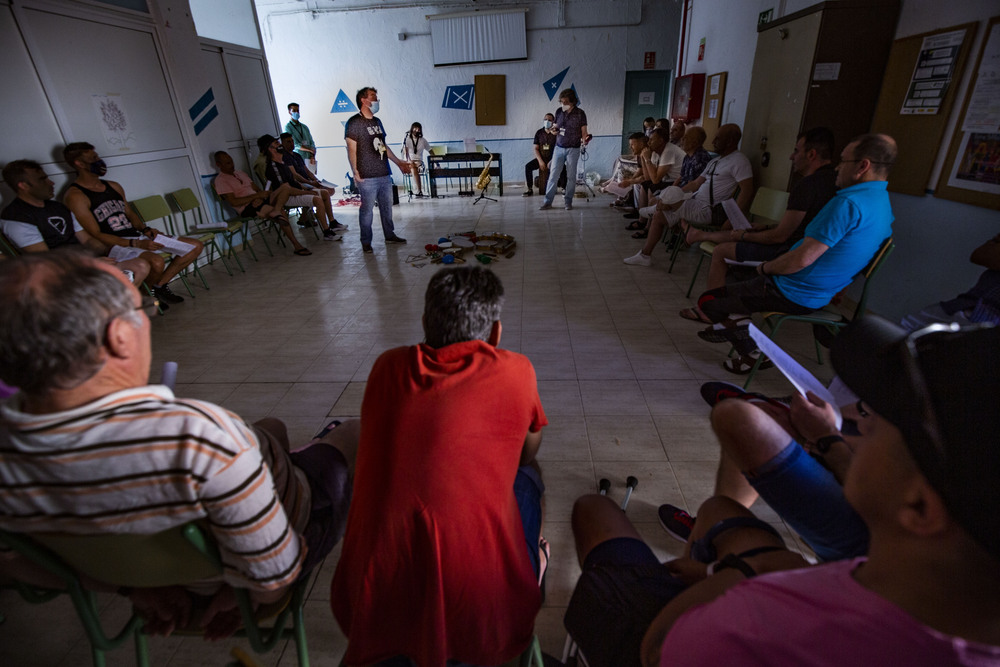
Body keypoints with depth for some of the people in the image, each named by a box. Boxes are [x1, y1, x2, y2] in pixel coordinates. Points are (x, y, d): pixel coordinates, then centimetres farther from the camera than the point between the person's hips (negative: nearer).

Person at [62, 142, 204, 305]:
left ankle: (160, 286, 4)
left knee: (196, 246, -1)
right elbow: (95, 235, -12)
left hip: (137, 237, 8)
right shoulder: (75, 196, -6)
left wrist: (145, 229, 2)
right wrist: (137, 244, -21)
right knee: (156, 262, -39)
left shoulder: (114, 186, 18)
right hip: (114, 247, -8)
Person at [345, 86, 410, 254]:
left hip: (385, 174, 7)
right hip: (368, 177, -7)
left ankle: (390, 235, 27)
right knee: (367, 209, -2)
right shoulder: (354, 122, -6)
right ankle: (366, 242, 8)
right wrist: (355, 171, -18)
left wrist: (398, 162, 23)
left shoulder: (377, 122, 18)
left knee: (387, 207, 14)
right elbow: (351, 149, -10)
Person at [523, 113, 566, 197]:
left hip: (553, 158, -2)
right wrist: (540, 161, -14)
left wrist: (552, 161, -20)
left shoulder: (557, 133, -4)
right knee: (528, 167, -21)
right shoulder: (539, 133, 3)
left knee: (563, 168, -31)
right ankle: (529, 190, -12)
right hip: (541, 158, 3)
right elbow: (536, 149, 0)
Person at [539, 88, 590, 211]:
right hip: (559, 148, 3)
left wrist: (584, 140, -24)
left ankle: (568, 202, 15)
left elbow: (584, 131, -3)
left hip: (573, 149, -3)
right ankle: (548, 201, 4)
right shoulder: (559, 111, 3)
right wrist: (553, 129, -8)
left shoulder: (580, 113, -6)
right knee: (553, 175, 0)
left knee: (571, 176, 5)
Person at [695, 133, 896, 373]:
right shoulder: (883, 204, 9)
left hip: (793, 296, -10)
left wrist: (765, 268, -9)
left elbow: (802, 259, -28)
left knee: (707, 300, -2)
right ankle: (736, 325, 31)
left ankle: (752, 353, 5)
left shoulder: (849, 204, -25)